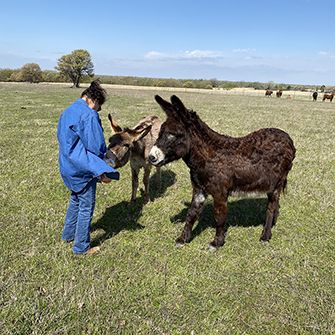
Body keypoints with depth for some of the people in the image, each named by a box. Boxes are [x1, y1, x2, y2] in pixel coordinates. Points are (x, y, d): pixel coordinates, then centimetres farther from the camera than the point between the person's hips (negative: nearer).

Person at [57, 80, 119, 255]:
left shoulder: (67, 111, 10)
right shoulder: (89, 115, -20)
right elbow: (96, 146, -20)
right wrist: (101, 171, -8)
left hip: (67, 167, 9)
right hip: (83, 170, -9)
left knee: (75, 201, 27)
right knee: (86, 207, 5)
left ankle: (68, 234, 41)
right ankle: (81, 247, 17)